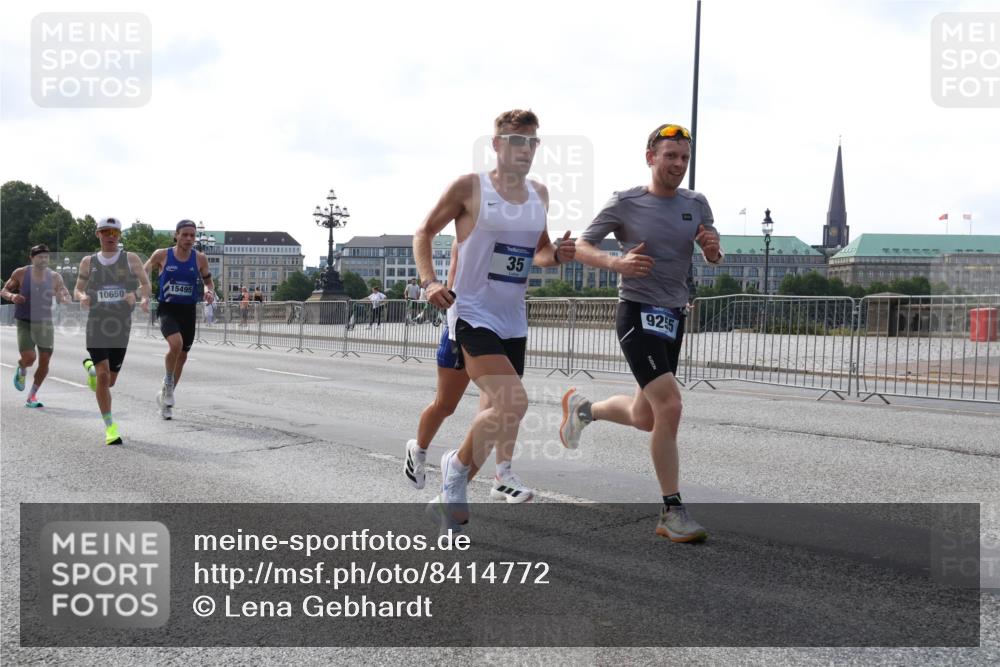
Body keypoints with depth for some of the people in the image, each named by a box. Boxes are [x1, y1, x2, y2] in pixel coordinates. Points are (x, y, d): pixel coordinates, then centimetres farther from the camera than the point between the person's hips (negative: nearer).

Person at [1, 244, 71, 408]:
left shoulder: (54, 277, -1)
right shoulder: (20, 273, -5)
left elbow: (67, 299, 6)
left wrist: (62, 298, -19)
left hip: (45, 323, 2)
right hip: (25, 322, -2)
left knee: (44, 361, -2)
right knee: (29, 358, -18)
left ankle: (32, 396, 16)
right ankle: (21, 370, 22)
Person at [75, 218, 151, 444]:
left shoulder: (130, 259, 5)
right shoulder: (88, 262, 8)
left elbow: (145, 283, 0)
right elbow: (78, 288, 14)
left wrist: (143, 298, -22)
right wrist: (82, 297, -10)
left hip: (121, 325, 1)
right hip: (96, 325, -1)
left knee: (110, 380, 9)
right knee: (103, 375, -14)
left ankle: (91, 367, 45)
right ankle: (110, 426, -6)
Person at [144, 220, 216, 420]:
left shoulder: (200, 258, 0)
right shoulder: (162, 255, -5)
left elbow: (208, 282, 13)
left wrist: (210, 292, -9)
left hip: (188, 311, 3)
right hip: (167, 309, -3)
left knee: (182, 355, 10)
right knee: (176, 343, -30)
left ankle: (165, 397, 30)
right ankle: (168, 382, -4)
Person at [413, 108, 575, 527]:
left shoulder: (539, 194, 10)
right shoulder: (469, 187, -7)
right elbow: (424, 232, 0)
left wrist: (556, 256, 0)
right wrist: (429, 280, -15)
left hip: (513, 319, 7)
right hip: (473, 314, -6)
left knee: (499, 404, 14)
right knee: (513, 402, -22)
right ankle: (458, 466, 1)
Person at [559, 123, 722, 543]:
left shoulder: (695, 204, 8)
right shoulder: (624, 204, -6)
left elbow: (714, 259, 12)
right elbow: (581, 247, -2)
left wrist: (713, 248, -12)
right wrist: (617, 263, -21)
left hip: (674, 316, 6)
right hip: (638, 314, -6)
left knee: (645, 418, 15)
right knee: (669, 406, -21)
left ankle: (582, 408, 46)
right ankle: (672, 513, -13)